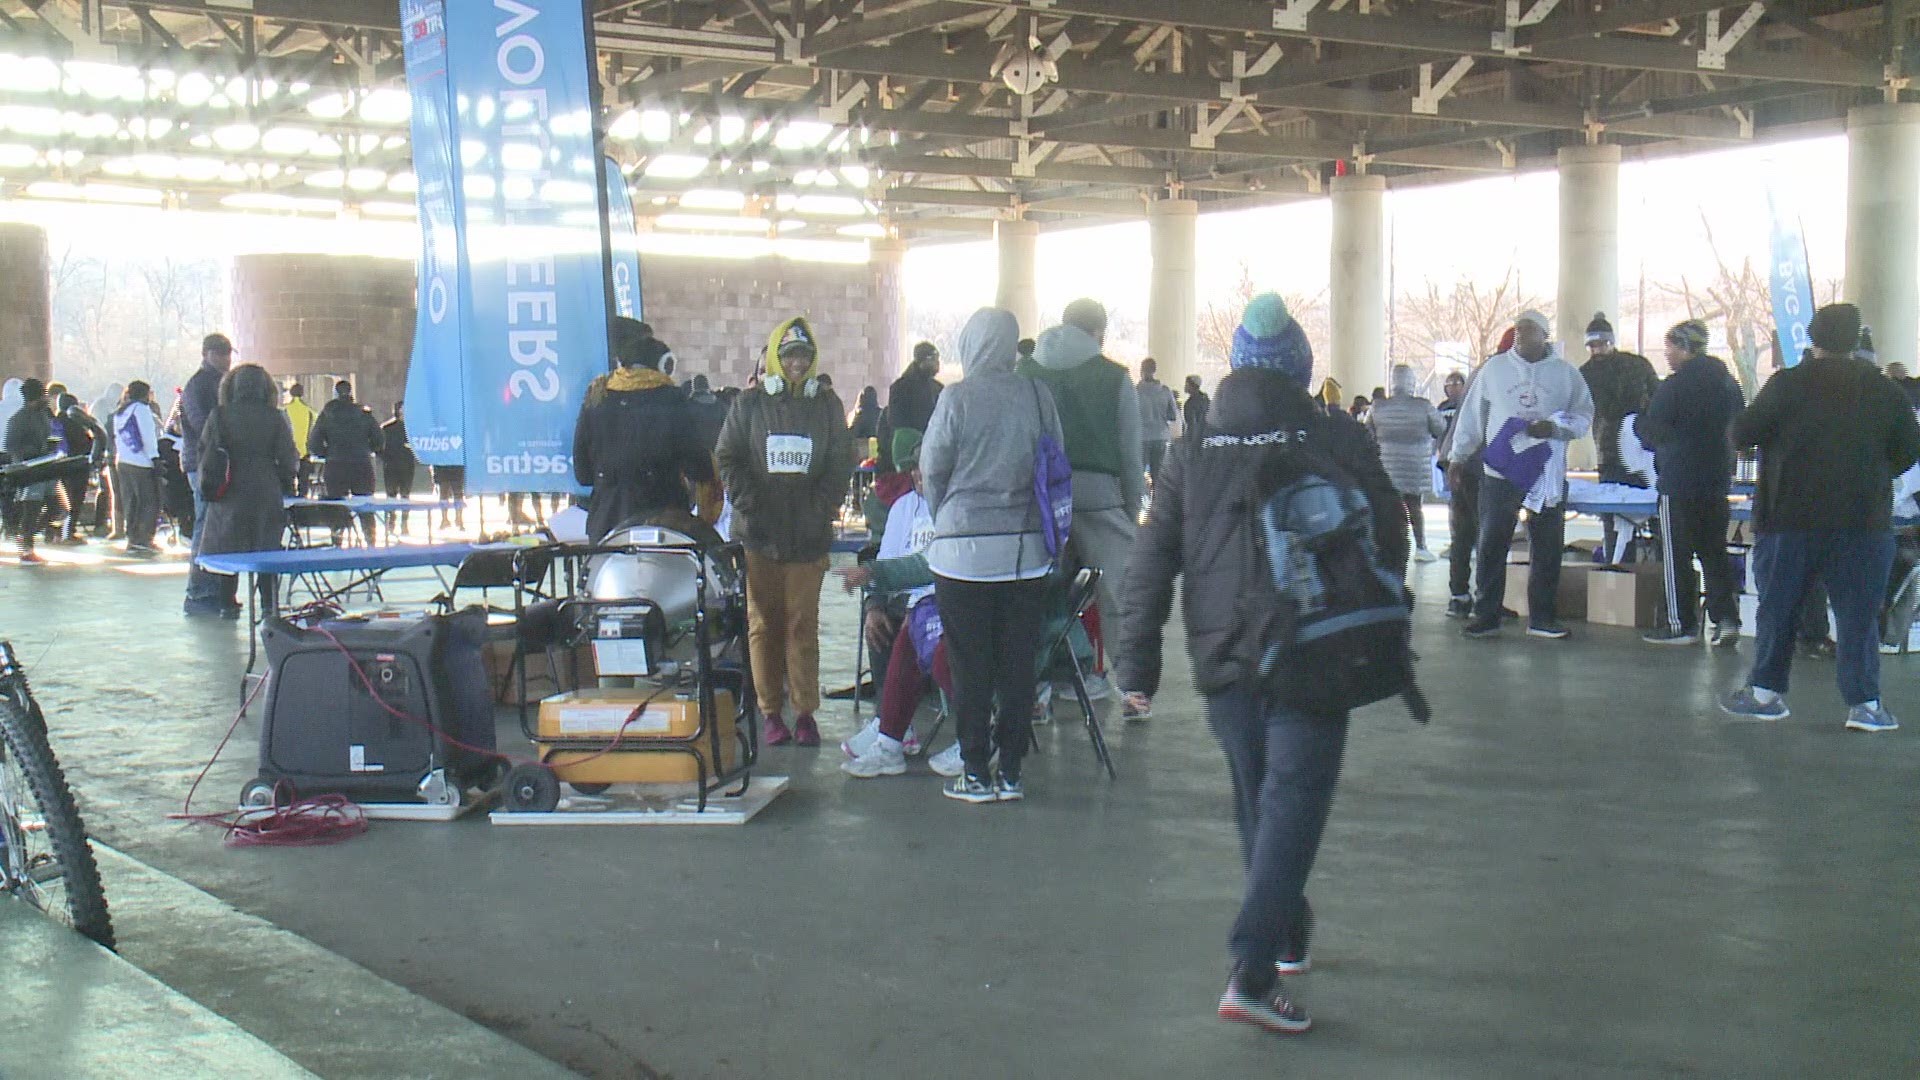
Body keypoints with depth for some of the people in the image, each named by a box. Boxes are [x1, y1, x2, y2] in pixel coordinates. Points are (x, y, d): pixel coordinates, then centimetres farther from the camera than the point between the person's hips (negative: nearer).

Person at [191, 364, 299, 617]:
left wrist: (208, 483, 18)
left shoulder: (218, 417, -2)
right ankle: (269, 603, 8)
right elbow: (289, 460, -3)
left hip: (228, 495, 1)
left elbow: (204, 454, 3)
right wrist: (285, 484, 13)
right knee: (267, 550, 8)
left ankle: (228, 603, 11)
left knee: (226, 548, 11)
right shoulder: (275, 418, -4)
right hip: (266, 495, -1)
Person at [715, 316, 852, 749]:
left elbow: (840, 464, 10)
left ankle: (805, 710, 4)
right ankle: (771, 711, 6)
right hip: (759, 534, 0)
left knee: (803, 624, 0)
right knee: (763, 624, 0)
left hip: (809, 534, 0)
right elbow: (728, 459, 6)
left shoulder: (827, 405, 11)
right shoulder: (750, 404, 8)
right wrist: (750, 506, -6)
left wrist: (820, 509, -3)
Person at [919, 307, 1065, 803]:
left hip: (965, 550, -3)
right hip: (1027, 549, 3)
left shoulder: (957, 398, -10)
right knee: (1018, 665, 9)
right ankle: (1010, 773, 15)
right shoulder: (1037, 395, -1)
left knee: (971, 668, 5)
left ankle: (976, 773, 9)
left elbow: (932, 470, -2)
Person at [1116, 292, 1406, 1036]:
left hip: (1223, 661, 3)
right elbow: (1388, 543, 2)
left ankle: (1286, 934, 37)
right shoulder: (1340, 443, -4)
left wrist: (1137, 664, 6)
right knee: (1293, 802, -3)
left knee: (1256, 801, 20)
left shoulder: (1193, 452, 3)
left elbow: (1151, 567, 1)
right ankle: (1253, 970, -14)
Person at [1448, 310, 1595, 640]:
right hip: (1499, 473, -1)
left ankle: (1542, 617, 15)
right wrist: (1458, 457, 6)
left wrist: (1554, 429, -12)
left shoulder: (1565, 373, 5)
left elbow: (1584, 416, 7)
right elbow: (1472, 414, 8)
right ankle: (1486, 616, 8)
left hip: (1547, 474, 1)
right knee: (1491, 546, 0)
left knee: (1547, 548, 5)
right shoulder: (1493, 369, 5)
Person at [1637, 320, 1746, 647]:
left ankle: (1681, 624, 3)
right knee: (1715, 551, 12)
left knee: (1677, 553, 0)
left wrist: (1638, 420, 8)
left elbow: (1654, 432, -11)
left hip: (1678, 482, -7)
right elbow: (1739, 429, 17)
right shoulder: (1728, 383, 10)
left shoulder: (1674, 386, -13)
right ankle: (1726, 619, 5)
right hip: (1717, 480, 7)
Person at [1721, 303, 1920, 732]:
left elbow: (1741, 435, -3)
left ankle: (1765, 691, 15)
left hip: (1791, 516, -1)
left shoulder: (1788, 384, -7)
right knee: (1859, 612, 5)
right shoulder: (1886, 390, 1)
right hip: (1864, 519, 1)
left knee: (1777, 604, 10)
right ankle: (1864, 704, 3)